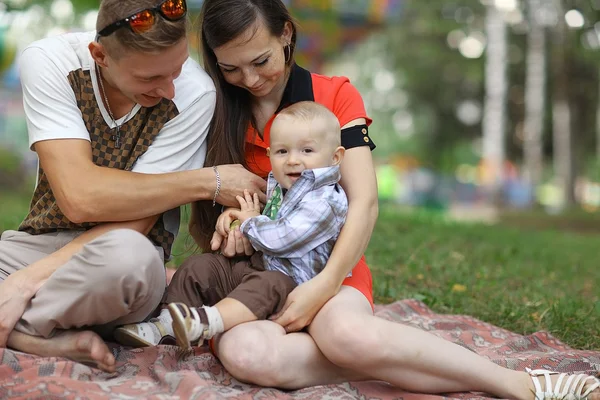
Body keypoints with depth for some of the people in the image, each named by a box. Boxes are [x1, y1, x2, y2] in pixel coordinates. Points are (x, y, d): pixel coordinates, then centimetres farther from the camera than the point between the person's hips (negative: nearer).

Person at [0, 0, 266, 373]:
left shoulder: (194, 93, -15)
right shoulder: (48, 62, -13)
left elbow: (133, 222, -16)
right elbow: (79, 198, -22)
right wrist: (209, 182, -21)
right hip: (41, 240, 2)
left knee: (129, 256, -39)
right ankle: (60, 341, -20)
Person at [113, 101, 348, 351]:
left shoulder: (325, 202, -16)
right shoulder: (277, 187, 13)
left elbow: (280, 239, -25)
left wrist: (251, 221, -6)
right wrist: (236, 218, 9)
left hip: (290, 281, -9)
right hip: (254, 265, 9)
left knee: (268, 285, -39)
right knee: (198, 267, 2)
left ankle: (206, 322, -53)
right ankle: (165, 325, -5)